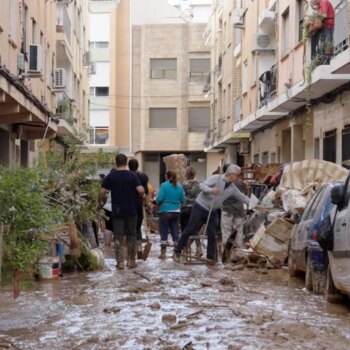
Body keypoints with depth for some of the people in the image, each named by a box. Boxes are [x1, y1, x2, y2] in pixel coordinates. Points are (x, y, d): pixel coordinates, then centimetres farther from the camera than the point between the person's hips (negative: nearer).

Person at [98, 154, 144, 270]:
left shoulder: (111, 176, -3)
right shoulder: (132, 175, -4)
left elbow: (102, 192, -7)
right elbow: (141, 190, -13)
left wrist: (100, 202, 10)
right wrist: (139, 197, 8)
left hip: (117, 211, 0)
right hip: (131, 210, 0)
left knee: (118, 236, 3)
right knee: (131, 235, 12)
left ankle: (120, 261, -2)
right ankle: (131, 260, 14)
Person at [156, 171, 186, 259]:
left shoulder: (164, 185, -10)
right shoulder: (179, 186, 2)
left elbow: (159, 198, -16)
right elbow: (183, 200, 3)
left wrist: (158, 202, 5)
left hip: (165, 211, -4)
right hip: (176, 211, 4)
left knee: (164, 232, 3)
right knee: (175, 231, 10)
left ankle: (163, 253, 3)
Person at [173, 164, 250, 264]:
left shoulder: (233, 188, 2)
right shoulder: (216, 178, -16)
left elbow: (242, 197, 11)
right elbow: (202, 185, -21)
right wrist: (211, 190, -40)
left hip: (212, 211, 6)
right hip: (200, 207, -6)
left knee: (212, 234, 2)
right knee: (189, 230, -4)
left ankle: (210, 257, 11)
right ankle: (177, 252, 3)